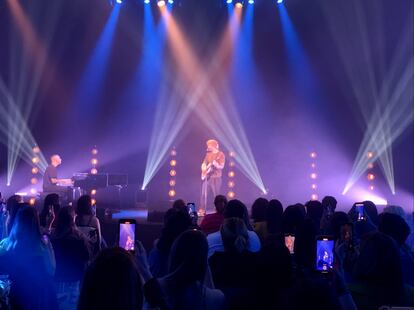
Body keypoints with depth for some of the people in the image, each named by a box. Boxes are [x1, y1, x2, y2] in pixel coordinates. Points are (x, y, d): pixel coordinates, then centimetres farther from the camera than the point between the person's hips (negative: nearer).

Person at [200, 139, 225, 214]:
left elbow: (221, 166, -14)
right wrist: (204, 170, 0)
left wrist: (215, 164, -31)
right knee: (204, 194, 4)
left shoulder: (220, 154, -6)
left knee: (216, 195, -3)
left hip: (216, 178, -6)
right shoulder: (208, 154, 14)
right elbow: (204, 163, 18)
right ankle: (202, 210, 10)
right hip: (206, 177, 6)